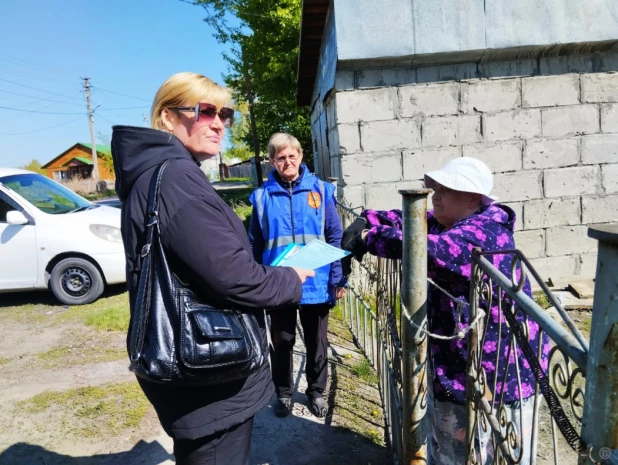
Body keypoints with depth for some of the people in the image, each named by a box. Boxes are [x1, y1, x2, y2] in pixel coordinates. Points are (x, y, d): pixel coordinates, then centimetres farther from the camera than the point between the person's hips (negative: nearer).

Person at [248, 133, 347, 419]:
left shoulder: (320, 190, -4)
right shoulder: (263, 196, -4)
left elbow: (335, 237, -1)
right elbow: (254, 245, 2)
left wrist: (338, 277, -5)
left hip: (316, 283, 1)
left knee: (316, 341, 18)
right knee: (282, 342, 17)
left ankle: (316, 391, 40)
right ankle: (283, 393, 38)